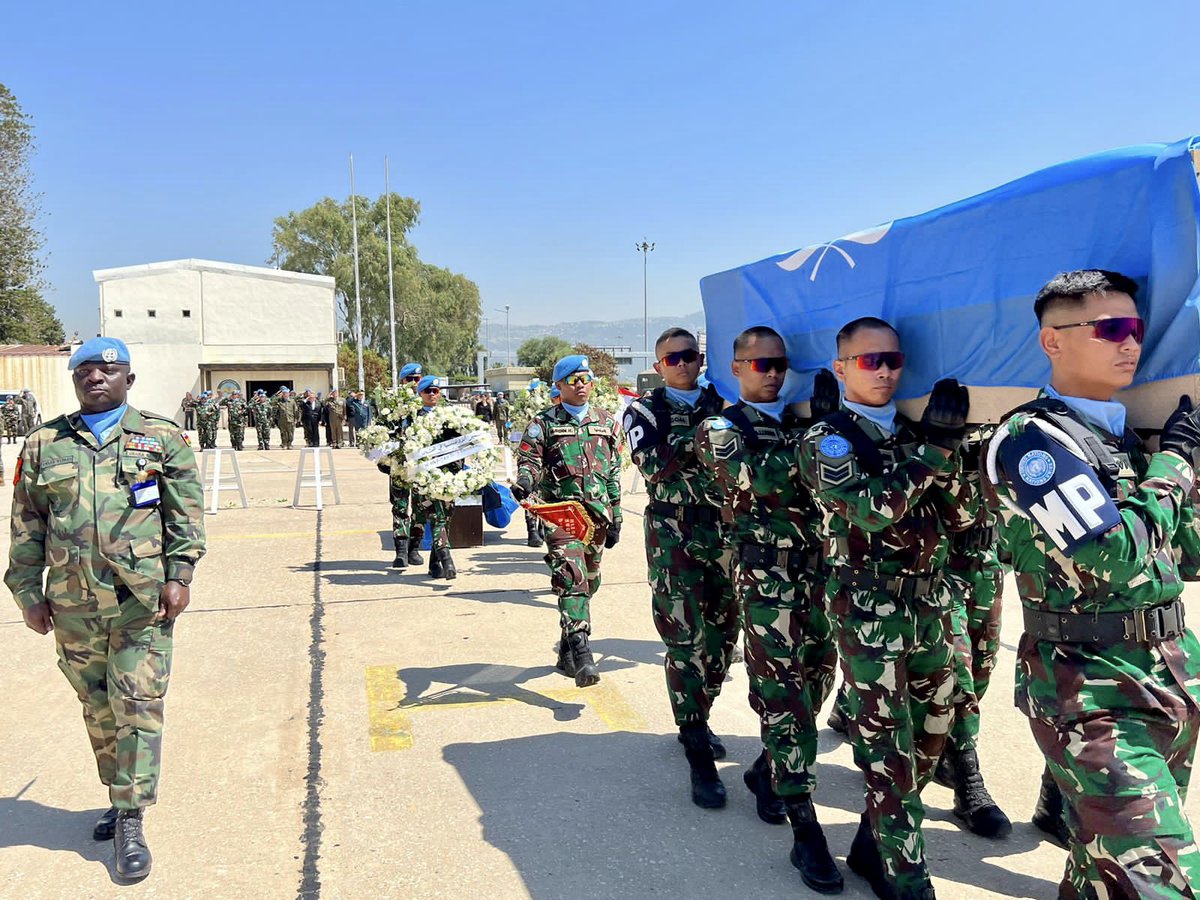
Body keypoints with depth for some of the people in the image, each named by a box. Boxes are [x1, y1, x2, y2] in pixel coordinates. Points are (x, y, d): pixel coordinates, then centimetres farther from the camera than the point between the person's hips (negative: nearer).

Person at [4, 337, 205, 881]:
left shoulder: (161, 437, 4)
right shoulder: (44, 444, 10)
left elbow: (186, 510, 0)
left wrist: (179, 575, -8)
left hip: (143, 601, -3)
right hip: (73, 605, 3)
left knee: (138, 708, -3)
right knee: (97, 709, 14)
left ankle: (130, 822, 6)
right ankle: (120, 799, 31)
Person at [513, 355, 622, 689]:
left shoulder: (607, 423, 14)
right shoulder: (544, 422, 5)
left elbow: (614, 474, 16)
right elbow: (529, 459, -1)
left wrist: (615, 517, 13)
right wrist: (525, 481, -25)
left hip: (597, 514, 4)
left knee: (589, 583, 11)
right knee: (571, 579, -19)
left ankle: (567, 650, 26)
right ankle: (581, 654, -25)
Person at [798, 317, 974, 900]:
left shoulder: (913, 433, 12)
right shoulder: (826, 439, -6)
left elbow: (961, 515, 8)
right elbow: (871, 508, -22)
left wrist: (946, 450, -8)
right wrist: (934, 445, -21)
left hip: (930, 604, 7)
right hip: (869, 611, -6)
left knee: (929, 738, 14)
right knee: (890, 753, -2)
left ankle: (872, 847, 33)